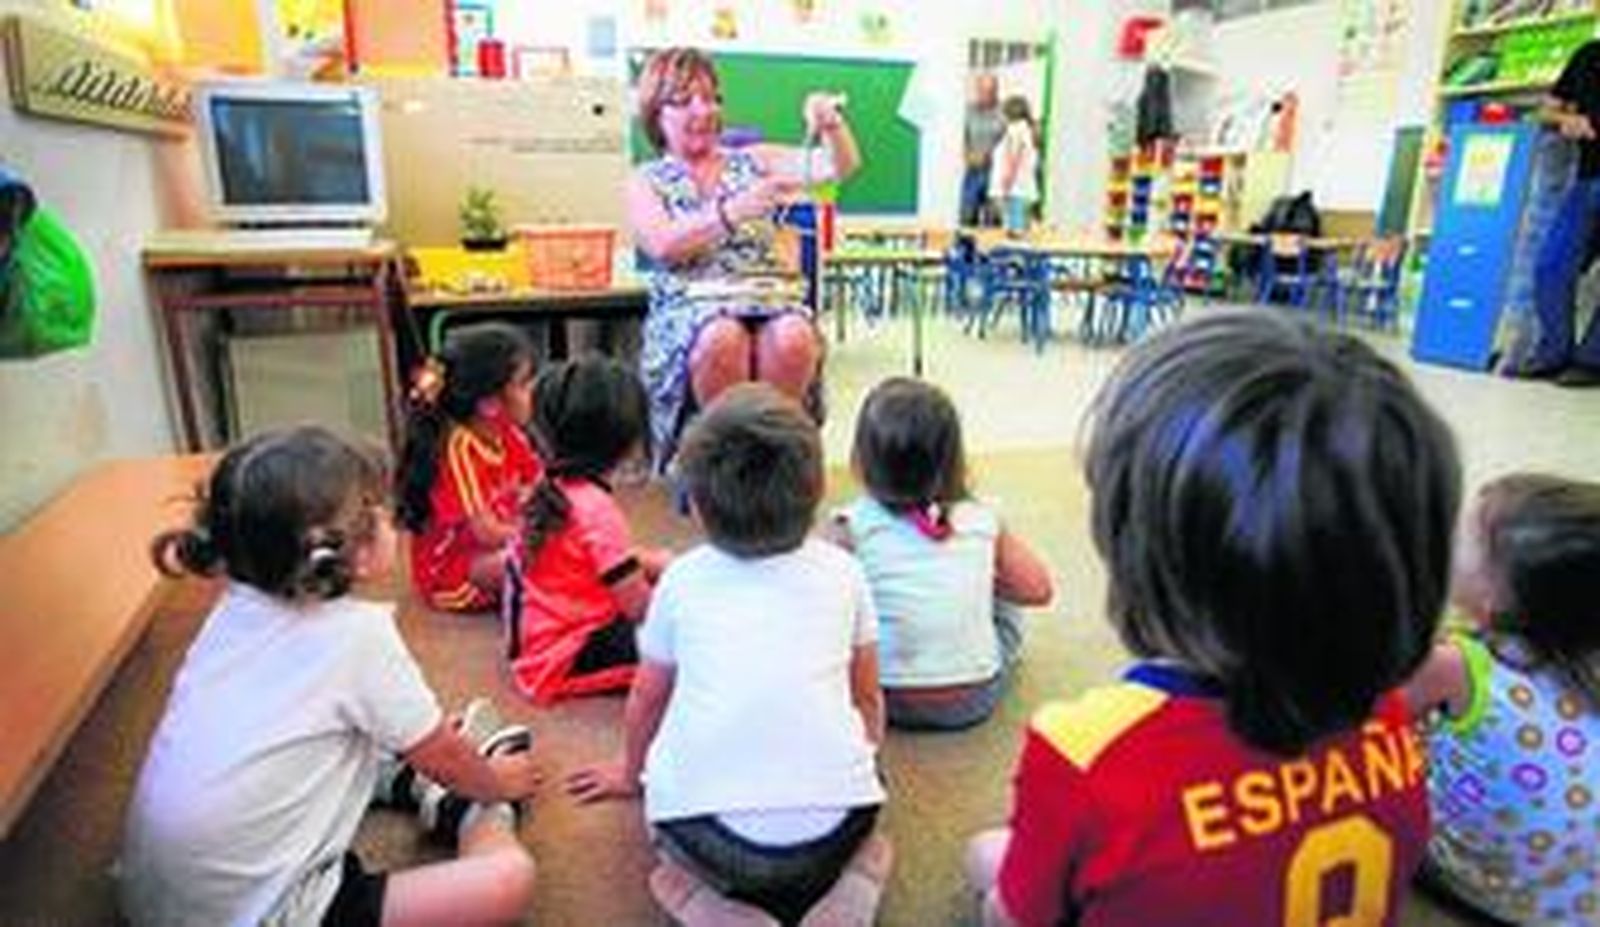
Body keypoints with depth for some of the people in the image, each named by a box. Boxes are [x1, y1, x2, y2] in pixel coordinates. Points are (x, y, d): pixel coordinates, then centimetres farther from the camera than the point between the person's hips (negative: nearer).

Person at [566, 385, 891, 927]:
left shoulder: (683, 578, 10)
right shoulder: (841, 571, 11)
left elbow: (646, 699, 23)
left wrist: (629, 773, 43)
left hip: (709, 831, -1)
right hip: (831, 825, 1)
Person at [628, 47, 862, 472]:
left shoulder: (752, 161, 21)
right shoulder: (646, 181, 14)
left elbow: (841, 166, 12)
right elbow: (661, 245, -7)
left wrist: (832, 124, -11)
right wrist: (732, 212, -21)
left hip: (764, 297, 2)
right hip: (687, 307, -2)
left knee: (794, 337, -33)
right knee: (721, 338, -37)